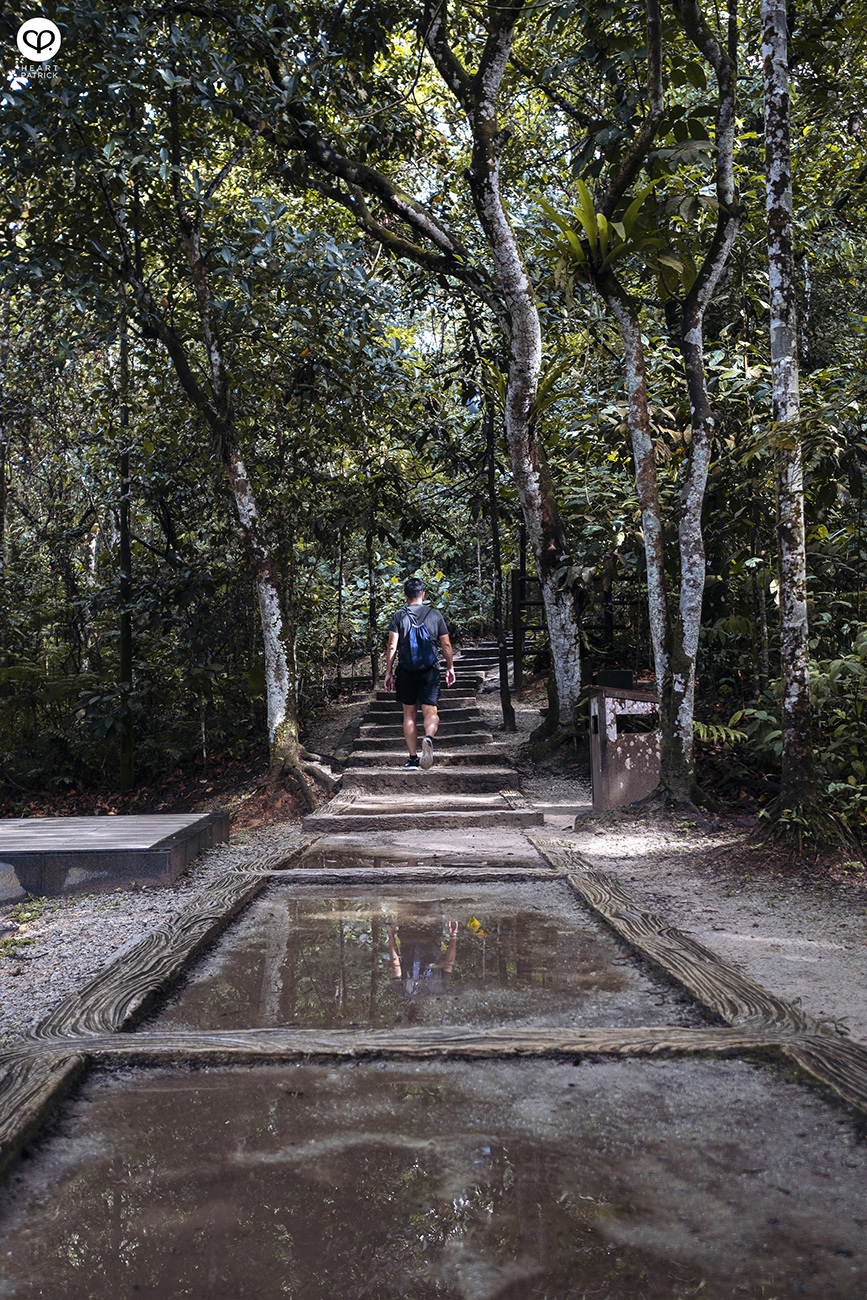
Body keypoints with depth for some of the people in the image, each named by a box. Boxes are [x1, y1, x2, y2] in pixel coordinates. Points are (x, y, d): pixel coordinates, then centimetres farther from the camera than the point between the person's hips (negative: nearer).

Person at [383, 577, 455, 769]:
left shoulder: (399, 616, 0)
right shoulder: (435, 615, 4)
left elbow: (392, 647, -5)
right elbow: (446, 644, 6)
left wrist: (388, 672, 2)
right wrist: (450, 668, 17)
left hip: (406, 672, 0)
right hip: (430, 670, 0)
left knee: (409, 714, 9)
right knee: (430, 712, -1)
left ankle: (413, 758, 9)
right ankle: (428, 739, -32)